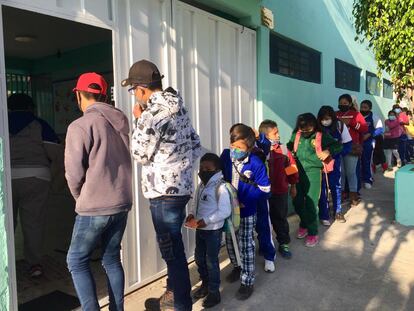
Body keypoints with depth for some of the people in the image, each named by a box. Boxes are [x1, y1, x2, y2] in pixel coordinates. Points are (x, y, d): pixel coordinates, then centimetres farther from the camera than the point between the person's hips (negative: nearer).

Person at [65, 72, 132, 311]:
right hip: (122, 203, 6)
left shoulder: (80, 126, -13)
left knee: (77, 261, 12)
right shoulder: (122, 120, 3)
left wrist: (80, 197, 7)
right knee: (112, 259, 18)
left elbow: (74, 173, -10)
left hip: (95, 208, -6)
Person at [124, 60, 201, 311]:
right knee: (172, 244, 21)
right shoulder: (178, 106, 10)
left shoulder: (152, 113, -18)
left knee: (171, 248, 3)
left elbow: (140, 155, -10)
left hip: (164, 192, -9)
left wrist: (138, 120, -2)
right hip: (181, 186, 9)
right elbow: (196, 145, 14)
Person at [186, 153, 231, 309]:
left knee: (211, 261, 3)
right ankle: (205, 285, 39)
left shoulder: (220, 186, -19)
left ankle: (214, 292, 20)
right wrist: (192, 213, -2)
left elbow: (225, 211, -23)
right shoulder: (202, 185, 7)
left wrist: (206, 220, -25)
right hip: (200, 229, 8)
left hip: (213, 230, -8)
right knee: (199, 258, 19)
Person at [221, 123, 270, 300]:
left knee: (246, 246, 5)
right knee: (230, 242, 20)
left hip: (246, 212, -5)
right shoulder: (225, 155, -10)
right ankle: (237, 267, 45)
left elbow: (265, 190, -16)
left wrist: (244, 200, -22)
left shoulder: (256, 163, -20)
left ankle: (247, 282, 21)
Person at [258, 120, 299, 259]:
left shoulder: (283, 149, -3)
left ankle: (283, 244, 30)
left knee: (281, 218, 13)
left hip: (280, 191, 2)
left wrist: (293, 186, 11)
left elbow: (291, 167, 6)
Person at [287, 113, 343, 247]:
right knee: (297, 201, 11)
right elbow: (290, 146, 17)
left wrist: (328, 152, -19)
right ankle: (304, 224, 37)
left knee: (311, 203, -2)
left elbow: (338, 145, -2)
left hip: (313, 173, -4)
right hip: (298, 172, 4)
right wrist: (291, 152, -3)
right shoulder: (296, 135, 0)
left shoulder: (321, 136, -9)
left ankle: (313, 233, 15)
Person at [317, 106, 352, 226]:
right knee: (322, 187, 2)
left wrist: (339, 153, -16)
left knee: (336, 185, 13)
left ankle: (338, 211, 29)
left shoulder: (340, 125, -10)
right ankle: (324, 215, 13)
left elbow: (348, 143, -3)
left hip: (335, 159, 2)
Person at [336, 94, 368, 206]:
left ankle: (353, 194, 8)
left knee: (351, 172, -1)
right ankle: (341, 192, 15)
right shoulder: (335, 115, 11)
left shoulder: (356, 114, 5)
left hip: (352, 147, -2)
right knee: (340, 171, 3)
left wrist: (351, 122, -13)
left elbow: (365, 129, -5)